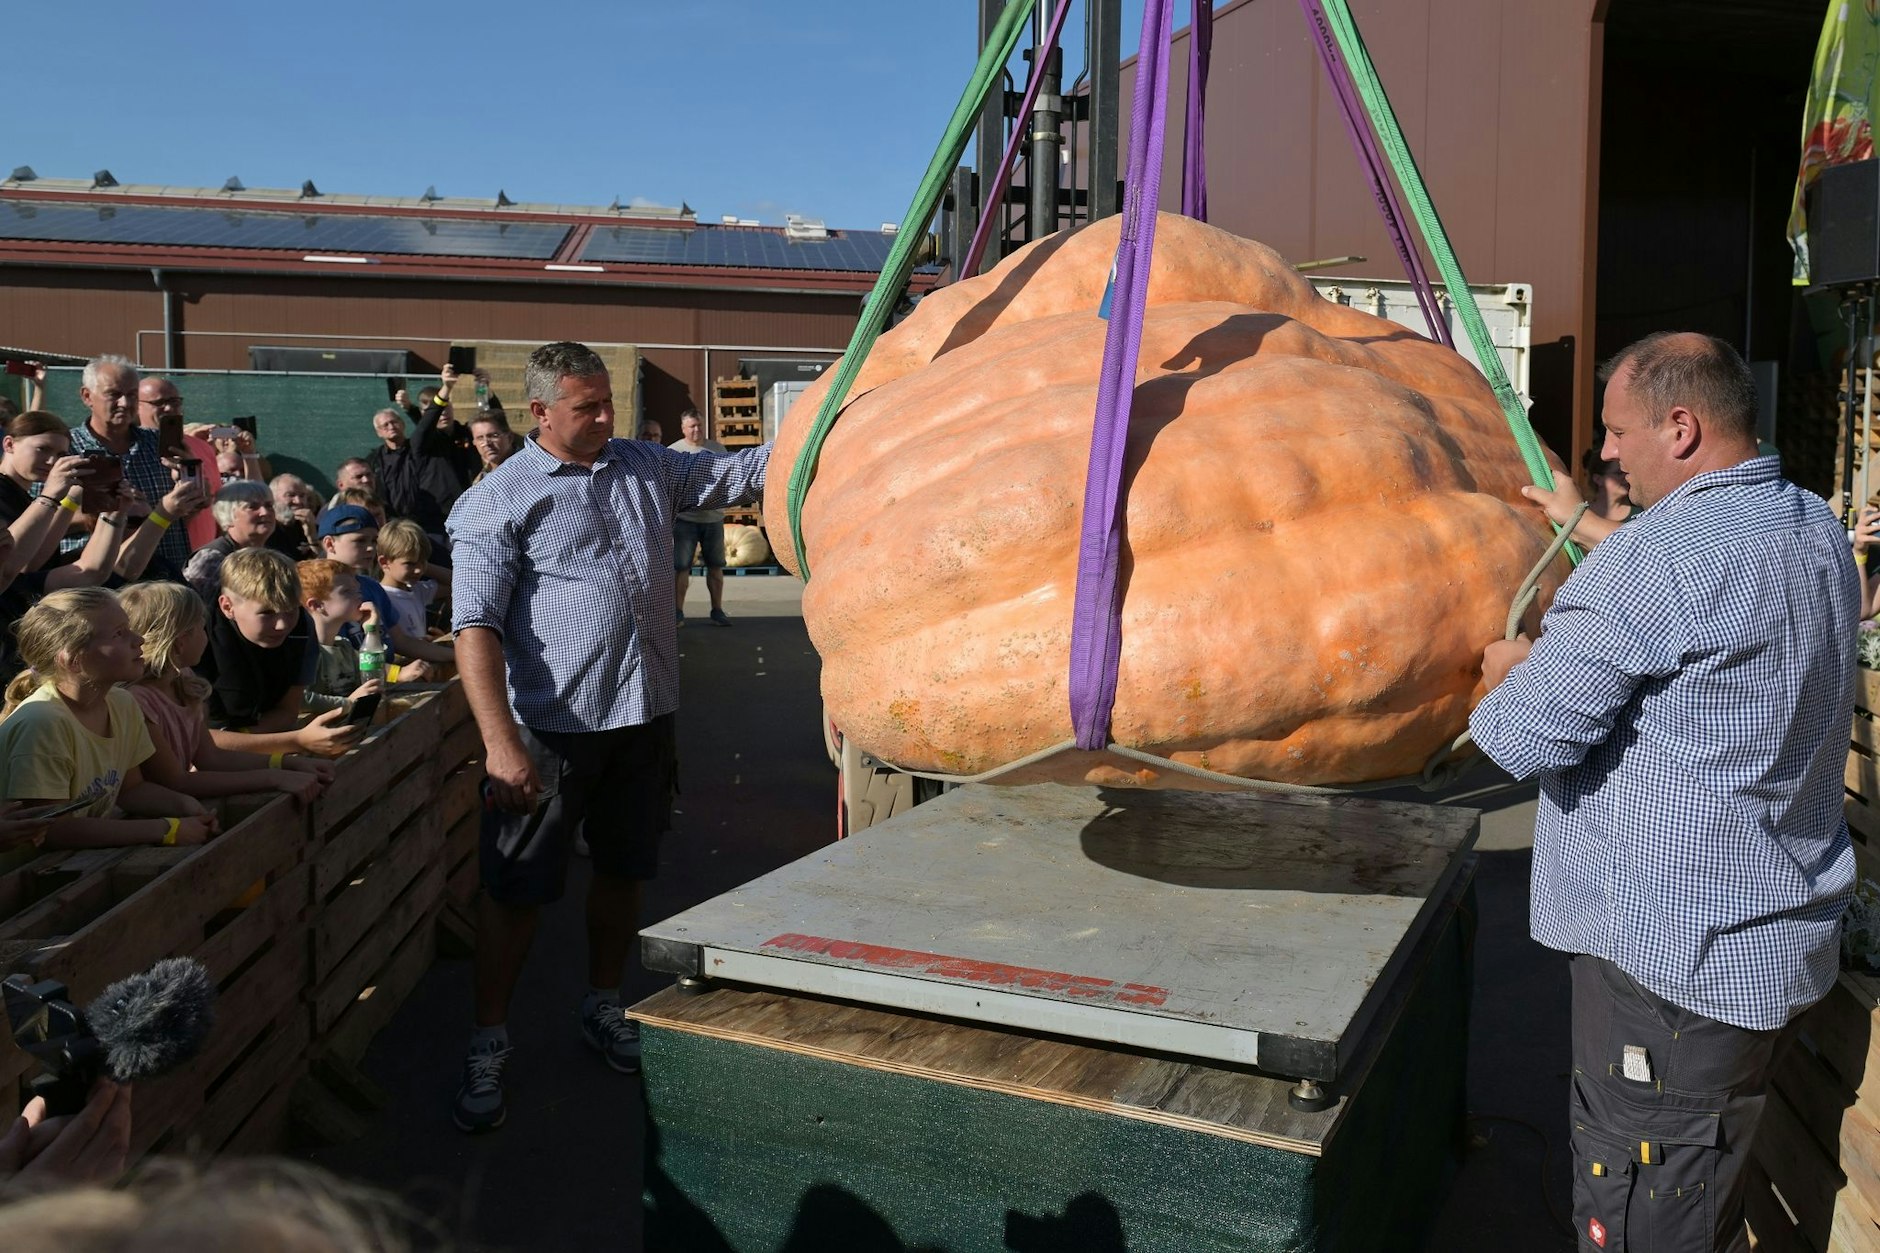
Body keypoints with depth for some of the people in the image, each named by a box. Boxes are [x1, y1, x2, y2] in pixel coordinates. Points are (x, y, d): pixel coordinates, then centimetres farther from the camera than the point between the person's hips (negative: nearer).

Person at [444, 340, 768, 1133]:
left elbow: (739, 472, 13)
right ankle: (487, 1049, 18)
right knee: (515, 889, 2)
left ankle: (604, 1009, 37)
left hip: (645, 713, 5)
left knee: (624, 869, 17)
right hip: (551, 724, -5)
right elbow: (476, 627, -14)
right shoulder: (500, 500, -7)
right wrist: (500, 741, -23)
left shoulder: (646, 468, 10)